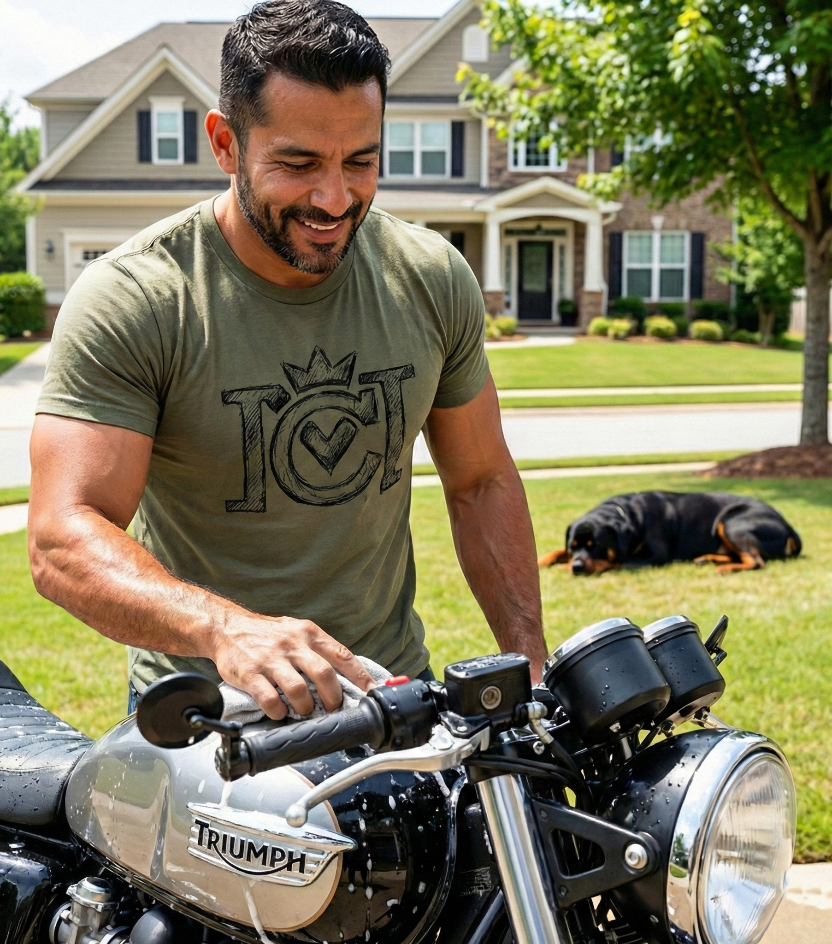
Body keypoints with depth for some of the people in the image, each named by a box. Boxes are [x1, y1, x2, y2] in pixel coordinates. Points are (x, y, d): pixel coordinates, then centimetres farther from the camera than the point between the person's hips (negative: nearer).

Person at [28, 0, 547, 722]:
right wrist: (225, 627, -41)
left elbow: (480, 482, 8)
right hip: (203, 710, -2)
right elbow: (65, 540, -24)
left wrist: (530, 664, 3)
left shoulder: (435, 280, -2)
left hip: (392, 686, 3)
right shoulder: (127, 302, -16)